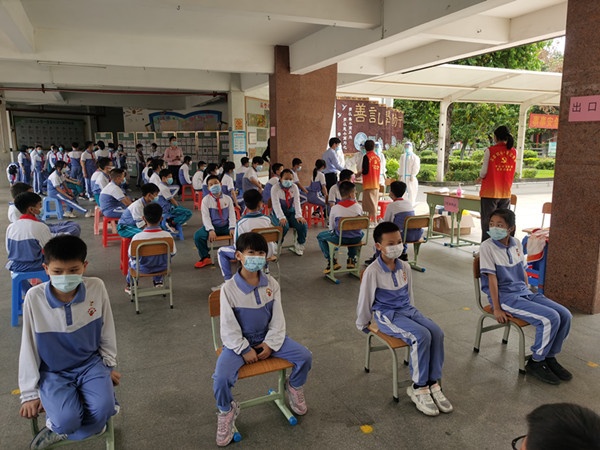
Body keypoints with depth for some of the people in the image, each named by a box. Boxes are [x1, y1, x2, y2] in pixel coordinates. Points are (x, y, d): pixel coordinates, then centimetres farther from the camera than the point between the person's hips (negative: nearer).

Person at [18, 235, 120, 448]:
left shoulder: (96, 287, -16)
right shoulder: (34, 298, -17)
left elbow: (107, 330, -1)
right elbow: (29, 347, -6)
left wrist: (110, 364, 7)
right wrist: (30, 392, 0)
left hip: (90, 363, 1)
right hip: (53, 371, -1)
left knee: (103, 410, -23)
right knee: (67, 419, -25)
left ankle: (59, 431, 6)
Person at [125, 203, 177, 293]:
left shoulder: (137, 237, -27)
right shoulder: (167, 235, -23)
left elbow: (131, 255, -14)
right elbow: (173, 253, -10)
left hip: (143, 269, -1)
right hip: (162, 267, 1)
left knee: (131, 260, 33)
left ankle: (130, 285, 51)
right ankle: (158, 281, 48)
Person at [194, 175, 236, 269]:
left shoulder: (227, 199, 3)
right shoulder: (206, 200, -3)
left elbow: (232, 215, 1)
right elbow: (205, 217, -10)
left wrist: (232, 228, -15)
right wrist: (211, 230, -24)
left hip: (226, 226, 1)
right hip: (212, 226, -1)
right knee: (198, 235, -27)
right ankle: (205, 258, -3)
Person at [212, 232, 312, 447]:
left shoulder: (271, 283, -7)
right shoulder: (229, 288, -18)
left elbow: (278, 318, -2)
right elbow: (228, 327, -15)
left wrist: (270, 343, -12)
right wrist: (245, 349, -17)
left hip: (268, 338, 3)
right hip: (239, 341, -3)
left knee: (305, 357, -9)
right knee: (221, 377, -27)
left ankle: (294, 387, 25)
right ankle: (227, 411, 8)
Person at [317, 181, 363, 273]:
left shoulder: (335, 208, -8)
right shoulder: (358, 207, -3)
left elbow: (331, 228, 1)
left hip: (340, 239, -3)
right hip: (356, 239, 3)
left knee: (320, 236, 21)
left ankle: (332, 261, 12)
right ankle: (351, 259, 30)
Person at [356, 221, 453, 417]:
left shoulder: (405, 267, 4)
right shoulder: (372, 272, -16)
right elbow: (365, 299, -5)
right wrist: (362, 324, 4)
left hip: (407, 310, 7)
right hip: (387, 315, -7)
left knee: (437, 333, -18)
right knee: (422, 336, -28)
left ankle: (433, 383, -7)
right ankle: (419, 388, -13)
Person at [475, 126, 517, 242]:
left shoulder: (490, 151, -10)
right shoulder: (513, 152, 3)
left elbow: (484, 172, -10)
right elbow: (511, 172, 9)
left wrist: (480, 178, 12)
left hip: (490, 193, -4)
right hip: (506, 193, 4)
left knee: (487, 223, 4)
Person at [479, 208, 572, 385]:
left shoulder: (517, 244, 6)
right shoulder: (487, 247, -13)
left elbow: (523, 272, 15)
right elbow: (492, 278, -16)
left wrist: (529, 295, 13)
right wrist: (497, 309, -15)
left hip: (524, 292, 7)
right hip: (505, 297, -7)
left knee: (565, 315, -6)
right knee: (550, 318, -21)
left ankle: (550, 357, 15)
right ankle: (536, 362, 0)